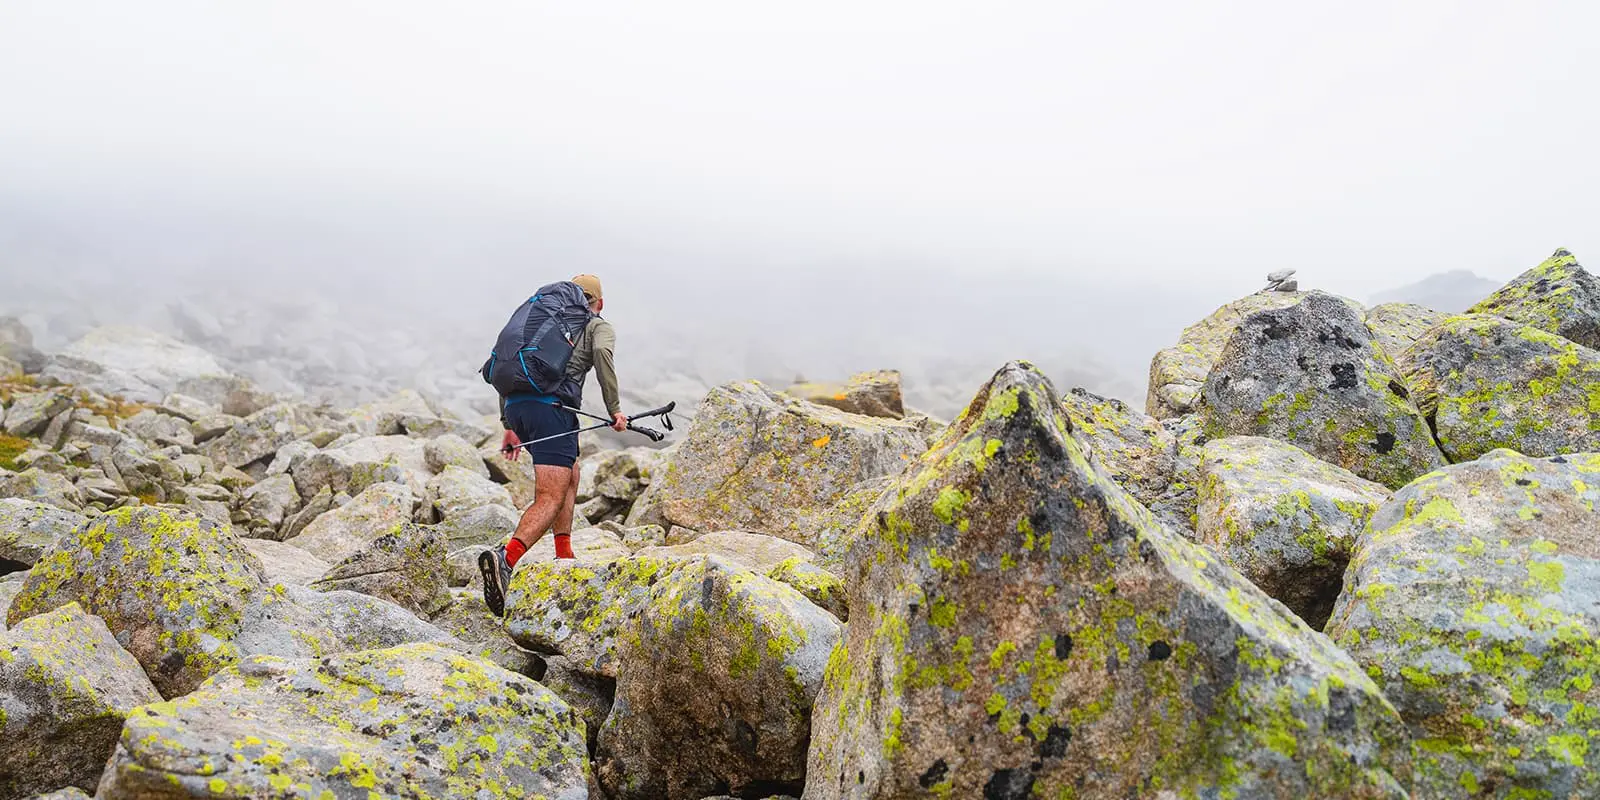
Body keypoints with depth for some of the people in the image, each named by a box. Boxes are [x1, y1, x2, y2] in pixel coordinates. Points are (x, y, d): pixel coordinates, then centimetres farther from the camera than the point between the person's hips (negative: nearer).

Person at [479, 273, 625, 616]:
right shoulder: (599, 326, 17)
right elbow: (602, 352, -8)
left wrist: (509, 426, 28)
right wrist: (614, 408, -5)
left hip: (516, 404, 7)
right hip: (551, 405, -7)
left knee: (570, 476, 25)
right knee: (551, 498, -12)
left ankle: (564, 559, 22)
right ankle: (505, 559, -35)